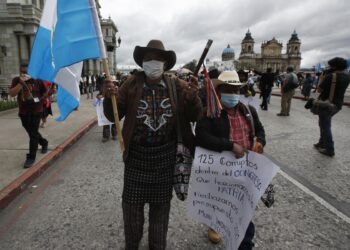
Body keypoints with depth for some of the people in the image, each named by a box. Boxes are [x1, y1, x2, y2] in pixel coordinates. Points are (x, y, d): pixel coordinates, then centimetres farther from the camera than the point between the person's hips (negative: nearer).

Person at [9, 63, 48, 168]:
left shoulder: (37, 80, -4)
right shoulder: (16, 80, 0)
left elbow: (45, 92, 8)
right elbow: (12, 94, -15)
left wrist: (40, 99, -6)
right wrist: (21, 83, -23)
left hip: (36, 111, -4)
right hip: (23, 112, 4)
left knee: (33, 134, -6)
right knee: (31, 132, 18)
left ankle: (31, 157, 0)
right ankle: (44, 142, 44)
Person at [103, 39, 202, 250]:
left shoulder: (178, 86, -3)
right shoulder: (131, 84, -4)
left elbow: (194, 117, -1)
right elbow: (114, 116, -2)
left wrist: (194, 97, -21)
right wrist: (109, 97, -22)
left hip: (165, 155, 1)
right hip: (136, 154, 0)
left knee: (161, 203, 17)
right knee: (132, 202, 14)